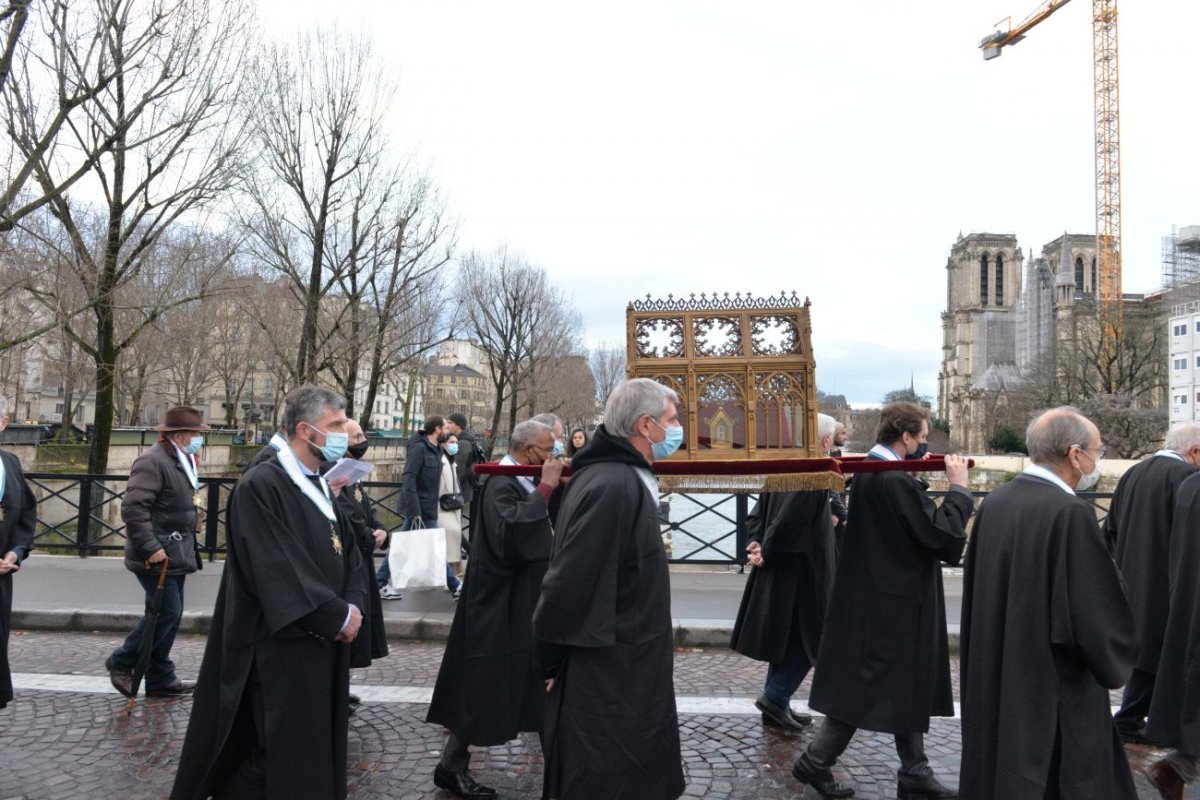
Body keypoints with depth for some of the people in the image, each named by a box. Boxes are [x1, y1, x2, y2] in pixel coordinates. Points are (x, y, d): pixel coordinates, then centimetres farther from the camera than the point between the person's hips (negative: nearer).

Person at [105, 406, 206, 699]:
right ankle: (122, 662, 12)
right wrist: (150, 548, -24)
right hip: (157, 557, -10)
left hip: (176, 554, 10)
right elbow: (132, 507, -23)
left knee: (170, 615, 12)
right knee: (166, 612, -7)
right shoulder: (153, 461, -16)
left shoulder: (180, 462, 14)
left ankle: (161, 679, 20)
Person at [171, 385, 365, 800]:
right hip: (283, 645, -8)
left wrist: (353, 607, -5)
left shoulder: (321, 486, 11)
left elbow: (349, 554, 12)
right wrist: (339, 616, -17)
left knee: (319, 748, 16)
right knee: (286, 753, 2)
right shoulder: (259, 487, -17)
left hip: (326, 642, 9)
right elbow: (277, 571, -22)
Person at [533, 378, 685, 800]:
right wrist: (551, 662, -15)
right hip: (607, 683, -10)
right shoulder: (613, 487, -25)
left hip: (618, 674, 10)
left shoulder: (624, 478, 9)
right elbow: (570, 582, -27)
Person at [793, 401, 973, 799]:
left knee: (907, 689, 18)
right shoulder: (895, 481, -24)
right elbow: (944, 536, -23)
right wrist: (958, 487, -11)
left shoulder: (870, 471, 8)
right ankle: (816, 762, 16)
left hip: (877, 597, 10)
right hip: (891, 604, -10)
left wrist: (921, 478, 7)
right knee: (865, 690, 3)